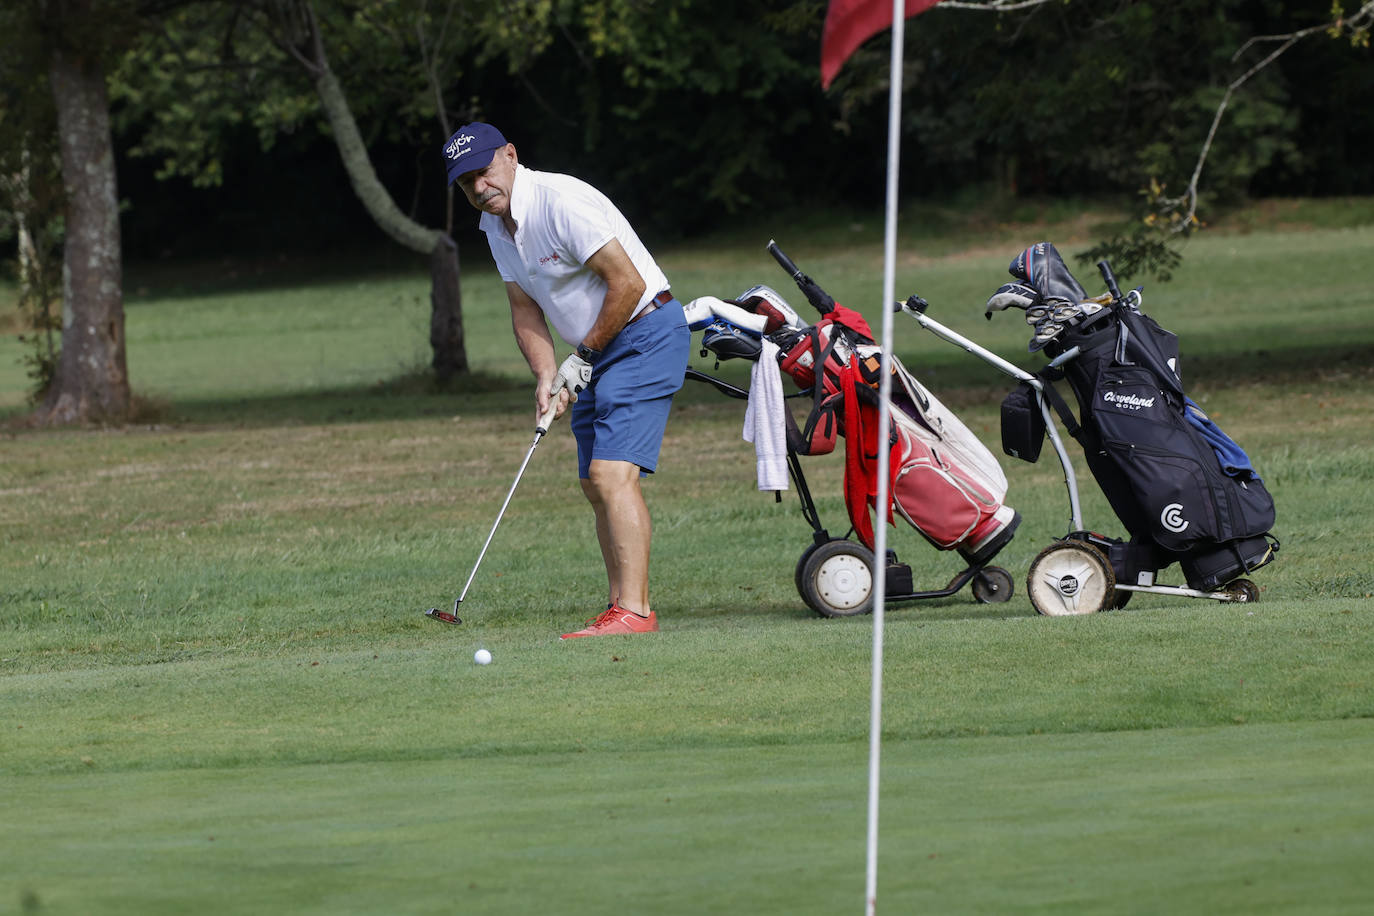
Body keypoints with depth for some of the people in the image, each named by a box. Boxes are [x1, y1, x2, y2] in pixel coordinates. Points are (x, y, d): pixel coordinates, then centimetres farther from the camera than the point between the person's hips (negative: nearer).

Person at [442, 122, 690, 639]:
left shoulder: (561, 203, -22)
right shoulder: (496, 225, 7)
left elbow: (627, 283, -23)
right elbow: (525, 311, 12)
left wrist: (584, 355, -13)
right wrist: (547, 375, -4)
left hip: (644, 337, -10)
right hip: (597, 350, 10)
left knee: (612, 472, -19)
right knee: (595, 483, 10)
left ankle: (633, 612, -23)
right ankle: (622, 606, 14)